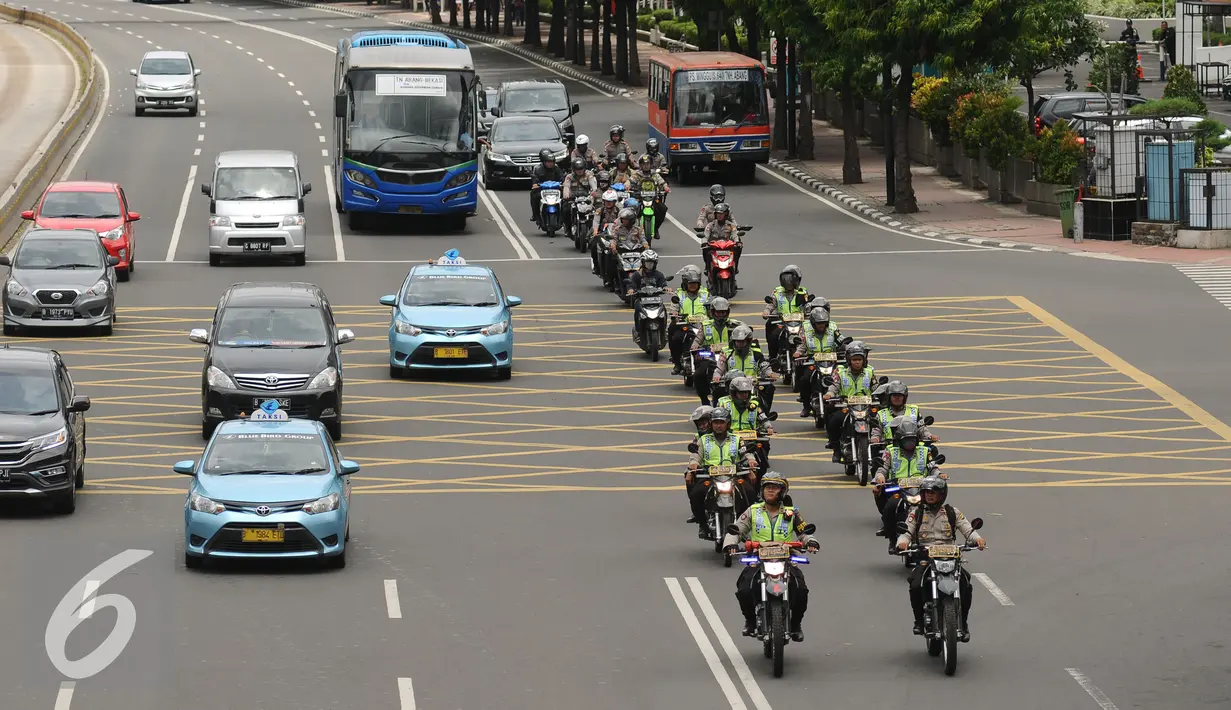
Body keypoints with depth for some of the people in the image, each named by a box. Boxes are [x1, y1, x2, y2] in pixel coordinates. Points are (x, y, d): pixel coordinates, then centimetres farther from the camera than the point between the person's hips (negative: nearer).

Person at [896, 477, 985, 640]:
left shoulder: (952, 512, 11)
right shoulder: (916, 513, 11)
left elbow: (967, 530, 5)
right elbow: (906, 532, 4)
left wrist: (978, 538, -18)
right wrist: (903, 541, -21)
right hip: (924, 559, 0)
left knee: (965, 586, -23)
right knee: (916, 586, -29)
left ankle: (963, 624, -4)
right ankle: (919, 621, -4)